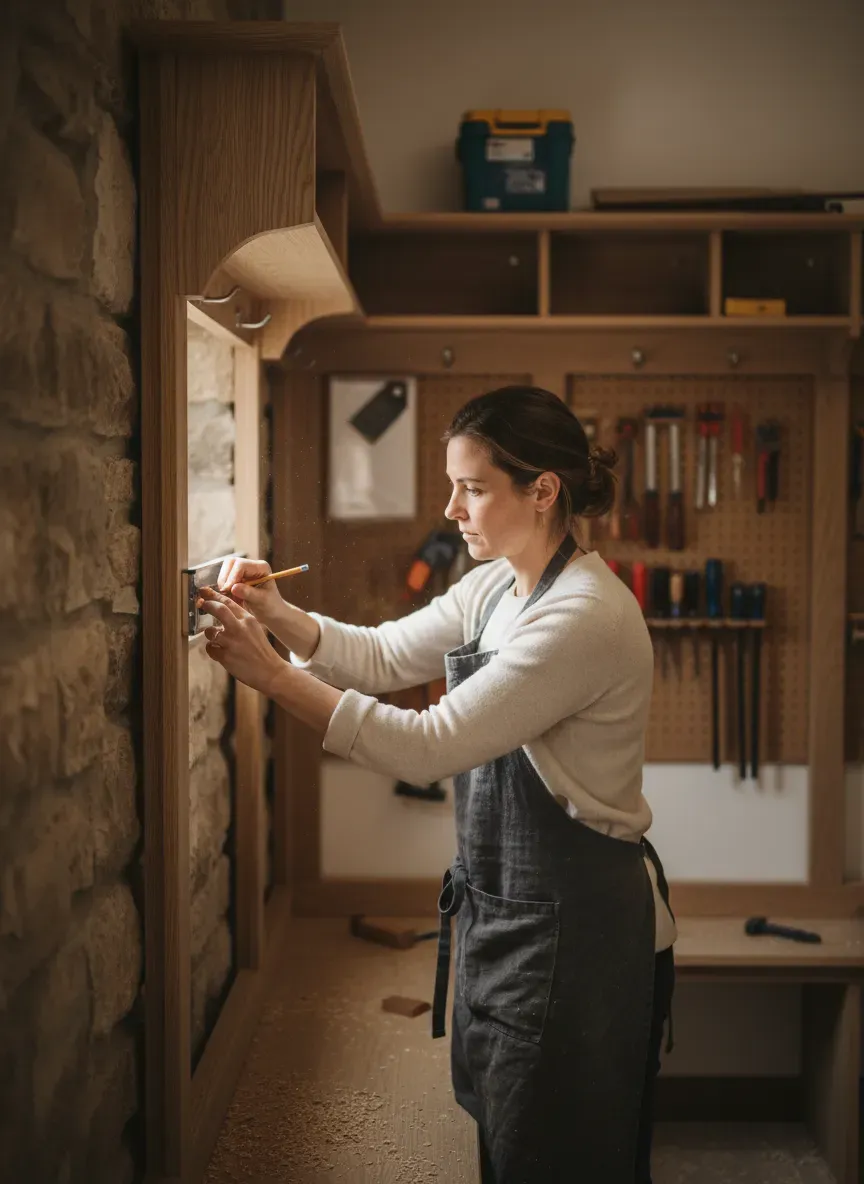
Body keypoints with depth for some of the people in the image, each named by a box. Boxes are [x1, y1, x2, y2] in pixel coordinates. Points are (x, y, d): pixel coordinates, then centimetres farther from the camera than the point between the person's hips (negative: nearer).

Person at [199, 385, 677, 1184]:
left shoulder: (586, 617, -25)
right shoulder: (496, 586, 4)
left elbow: (429, 747, -29)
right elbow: (382, 656, 9)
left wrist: (272, 673, -27)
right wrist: (281, 617, -8)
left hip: (574, 923, -9)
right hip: (500, 902, 9)